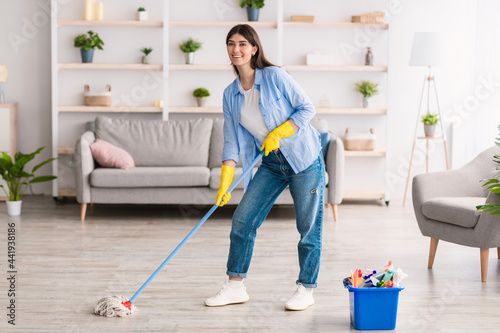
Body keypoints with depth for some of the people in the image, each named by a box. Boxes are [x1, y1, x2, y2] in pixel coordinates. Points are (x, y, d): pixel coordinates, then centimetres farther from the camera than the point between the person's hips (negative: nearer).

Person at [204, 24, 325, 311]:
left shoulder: (275, 77, -11)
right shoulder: (231, 94, 4)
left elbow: (307, 108, -9)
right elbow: (232, 141, 3)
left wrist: (278, 133, -20)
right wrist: (225, 183, -5)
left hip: (304, 158, -5)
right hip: (271, 163, 5)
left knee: (309, 226, -1)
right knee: (243, 219, 0)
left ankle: (306, 290, 12)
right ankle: (236, 287, 11)